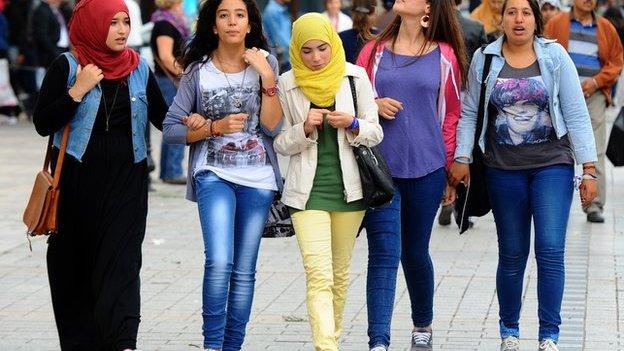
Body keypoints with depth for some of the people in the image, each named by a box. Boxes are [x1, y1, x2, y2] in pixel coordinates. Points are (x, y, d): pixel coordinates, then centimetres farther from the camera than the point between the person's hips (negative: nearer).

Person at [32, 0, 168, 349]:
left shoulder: (139, 68, 6)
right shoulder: (67, 67, -3)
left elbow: (161, 116, 12)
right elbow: (43, 124, -6)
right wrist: (78, 91, -16)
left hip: (127, 180, 1)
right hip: (77, 179, -1)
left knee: (121, 261, -10)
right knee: (74, 265, 5)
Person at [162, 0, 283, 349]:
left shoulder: (266, 64, 3)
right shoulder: (199, 71, 0)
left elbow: (273, 127, -6)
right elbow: (171, 130, 0)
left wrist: (268, 78, -14)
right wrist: (216, 127, -12)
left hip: (258, 180, 2)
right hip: (214, 175, -2)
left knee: (244, 271, 7)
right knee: (219, 262, -19)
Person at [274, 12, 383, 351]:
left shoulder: (355, 77, 1)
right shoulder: (287, 84, 0)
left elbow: (375, 133, 5)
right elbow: (281, 144, 4)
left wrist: (351, 124, -15)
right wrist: (305, 129, -15)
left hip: (348, 186, 2)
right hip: (307, 190, -2)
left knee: (340, 272, 13)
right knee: (319, 275, -14)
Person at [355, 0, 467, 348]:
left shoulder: (444, 56, 3)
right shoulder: (374, 51, 6)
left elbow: (451, 116, 8)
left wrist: (451, 172, 7)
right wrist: (374, 106, -7)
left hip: (426, 169, 0)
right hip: (379, 167, 0)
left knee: (415, 252, 12)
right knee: (384, 254, -9)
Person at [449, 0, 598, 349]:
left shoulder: (555, 56, -1)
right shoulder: (484, 59, 2)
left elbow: (576, 115, -1)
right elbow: (470, 114, 8)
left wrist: (589, 169, -3)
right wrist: (462, 158, -2)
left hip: (552, 166, -1)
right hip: (504, 170, 1)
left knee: (551, 250, -10)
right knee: (512, 255, 8)